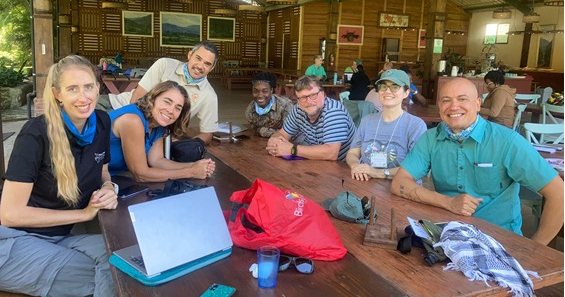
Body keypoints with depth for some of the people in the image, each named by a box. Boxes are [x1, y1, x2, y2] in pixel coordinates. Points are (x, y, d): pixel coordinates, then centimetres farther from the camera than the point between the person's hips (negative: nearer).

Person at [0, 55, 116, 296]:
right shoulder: (36, 134, -21)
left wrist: (109, 189, -11)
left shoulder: (101, 122, -3)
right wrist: (84, 213, -18)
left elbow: (102, 173, 14)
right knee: (100, 275, -20)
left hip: (62, 236, 6)